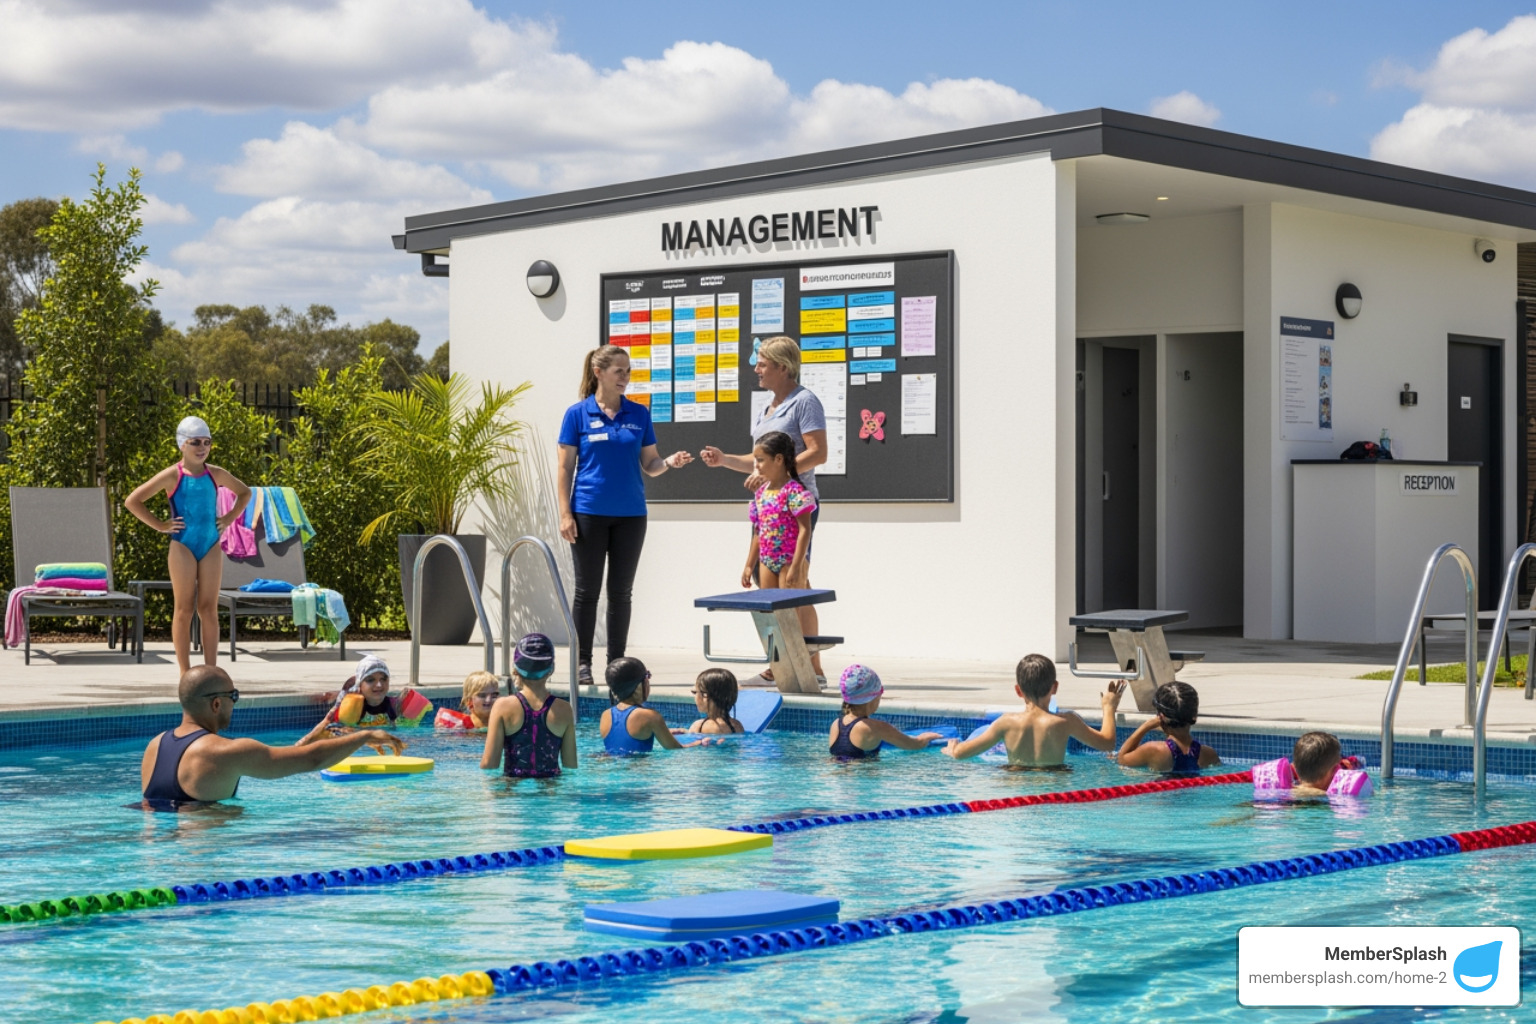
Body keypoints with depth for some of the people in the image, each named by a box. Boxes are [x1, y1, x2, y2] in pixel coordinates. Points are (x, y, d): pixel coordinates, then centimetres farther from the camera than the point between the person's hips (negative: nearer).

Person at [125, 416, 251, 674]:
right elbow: (132, 501, -6)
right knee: (184, 610, 0)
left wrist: (230, 518, 10)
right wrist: (160, 525, -8)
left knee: (209, 609, 3)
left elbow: (245, 493, 24)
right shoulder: (172, 476, -5)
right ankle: (185, 674, 3)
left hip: (211, 546, 3)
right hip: (183, 546, -3)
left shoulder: (216, 474, 6)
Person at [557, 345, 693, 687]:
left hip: (630, 514, 3)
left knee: (621, 591, 7)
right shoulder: (578, 414, -1)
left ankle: (617, 662, 14)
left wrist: (669, 462, -12)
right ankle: (582, 662, 9)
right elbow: (566, 468, -1)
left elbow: (648, 465, 10)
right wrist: (565, 514, -8)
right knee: (587, 590, 1)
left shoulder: (639, 414, 7)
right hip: (589, 513, -3)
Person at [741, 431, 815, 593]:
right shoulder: (761, 492, 10)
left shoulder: (794, 491, -14)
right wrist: (749, 566, 17)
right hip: (767, 563, 8)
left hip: (790, 561, -8)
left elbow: (804, 530, -17)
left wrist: (796, 566, -22)